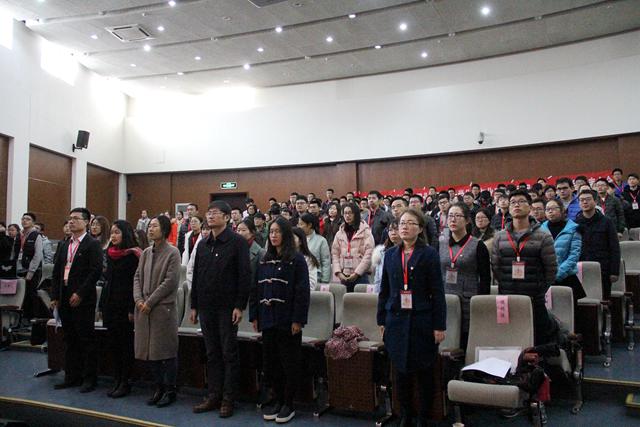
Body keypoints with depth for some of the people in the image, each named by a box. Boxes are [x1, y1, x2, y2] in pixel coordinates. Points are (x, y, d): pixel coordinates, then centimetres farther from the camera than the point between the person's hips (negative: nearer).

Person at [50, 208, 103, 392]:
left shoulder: (93, 244, -6)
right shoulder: (64, 245, 15)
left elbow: (96, 271, -14)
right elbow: (56, 271, 14)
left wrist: (80, 294, -16)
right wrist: (55, 296, 6)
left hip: (83, 299, -7)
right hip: (65, 298, 7)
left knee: (86, 339, -1)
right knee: (69, 339, 13)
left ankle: (89, 379, 8)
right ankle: (72, 377, 23)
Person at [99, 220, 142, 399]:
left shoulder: (133, 255, -10)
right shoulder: (110, 253, 12)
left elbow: (136, 283, -14)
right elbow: (107, 279, 16)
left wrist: (132, 309, -18)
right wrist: (102, 305, 14)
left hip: (125, 305, -7)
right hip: (110, 303, 7)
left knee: (125, 343, 1)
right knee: (113, 342, 11)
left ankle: (125, 382, 9)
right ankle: (117, 380, 21)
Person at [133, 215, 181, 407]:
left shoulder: (172, 252, -7)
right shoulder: (146, 253, 12)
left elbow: (170, 281, -13)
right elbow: (138, 277, 11)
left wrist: (150, 302, -14)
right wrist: (138, 299, -4)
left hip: (164, 307, -6)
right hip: (144, 309, 6)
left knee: (166, 351, 2)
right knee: (149, 350, 11)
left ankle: (170, 390, 15)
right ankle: (159, 387, 25)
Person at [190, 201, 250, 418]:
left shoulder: (237, 242, -6)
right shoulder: (203, 244, 12)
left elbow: (244, 275, -10)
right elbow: (196, 276, 15)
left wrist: (240, 306, -15)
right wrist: (194, 306, 12)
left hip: (227, 307, -6)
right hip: (206, 307, 6)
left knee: (229, 353, 3)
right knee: (212, 353, 12)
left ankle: (228, 399, 12)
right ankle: (213, 396, 21)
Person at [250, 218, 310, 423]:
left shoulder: (296, 259, -6)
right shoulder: (265, 260, 11)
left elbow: (302, 291, -11)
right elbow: (256, 289, 11)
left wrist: (298, 320, -15)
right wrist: (254, 315, 6)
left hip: (287, 321, -5)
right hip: (268, 319, 6)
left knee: (289, 363, 4)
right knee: (270, 362, 11)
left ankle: (288, 404, 17)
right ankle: (277, 399, 26)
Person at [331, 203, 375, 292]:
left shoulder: (365, 231, 1)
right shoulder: (339, 233, 14)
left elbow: (368, 255, -7)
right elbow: (334, 254, 9)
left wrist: (357, 273, -12)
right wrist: (338, 272, -4)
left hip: (360, 276, -4)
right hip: (343, 277, 4)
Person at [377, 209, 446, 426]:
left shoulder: (429, 254, -4)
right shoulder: (390, 254, 8)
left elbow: (437, 292, -6)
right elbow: (384, 290, 11)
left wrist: (439, 326, -9)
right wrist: (381, 320, 8)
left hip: (422, 321, -3)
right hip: (397, 321, 3)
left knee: (424, 372, 7)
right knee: (401, 371, 11)